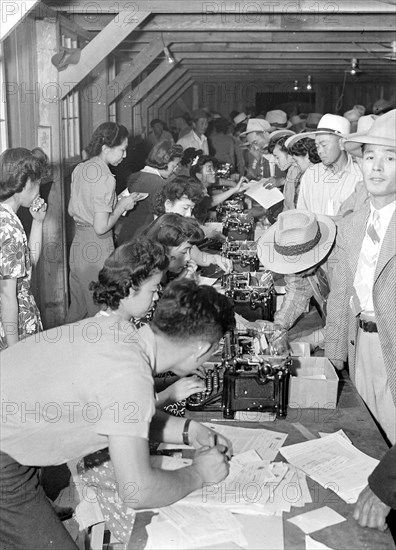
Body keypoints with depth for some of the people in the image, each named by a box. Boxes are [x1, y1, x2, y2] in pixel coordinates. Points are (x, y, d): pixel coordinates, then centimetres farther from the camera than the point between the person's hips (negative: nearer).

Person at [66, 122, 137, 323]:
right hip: (97, 248, -8)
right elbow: (101, 227, -21)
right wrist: (122, 206, -6)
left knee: (77, 308, 21)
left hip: (77, 244, 8)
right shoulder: (105, 178, -19)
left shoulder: (80, 169, 6)